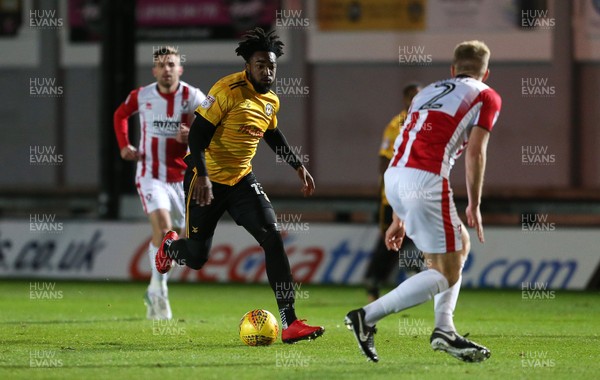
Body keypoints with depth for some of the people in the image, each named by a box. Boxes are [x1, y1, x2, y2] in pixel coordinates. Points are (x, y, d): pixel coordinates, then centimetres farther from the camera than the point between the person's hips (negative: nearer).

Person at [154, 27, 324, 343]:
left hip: (241, 180, 6)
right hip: (207, 180, -6)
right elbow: (198, 133, -21)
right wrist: (202, 175, -31)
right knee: (196, 257, 3)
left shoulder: (272, 100, 5)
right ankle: (170, 246, 45)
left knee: (273, 237, -15)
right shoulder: (228, 90, -18)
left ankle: (289, 323, -19)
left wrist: (298, 166, 20)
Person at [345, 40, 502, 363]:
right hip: (426, 181, -7)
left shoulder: (428, 92, 29)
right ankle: (367, 317, -9)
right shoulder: (486, 97, 11)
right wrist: (474, 207, 1)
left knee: (461, 244, 23)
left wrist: (399, 218, 28)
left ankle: (444, 330, 13)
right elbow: (475, 153, -4)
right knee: (447, 274, 0)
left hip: (393, 177, 7)